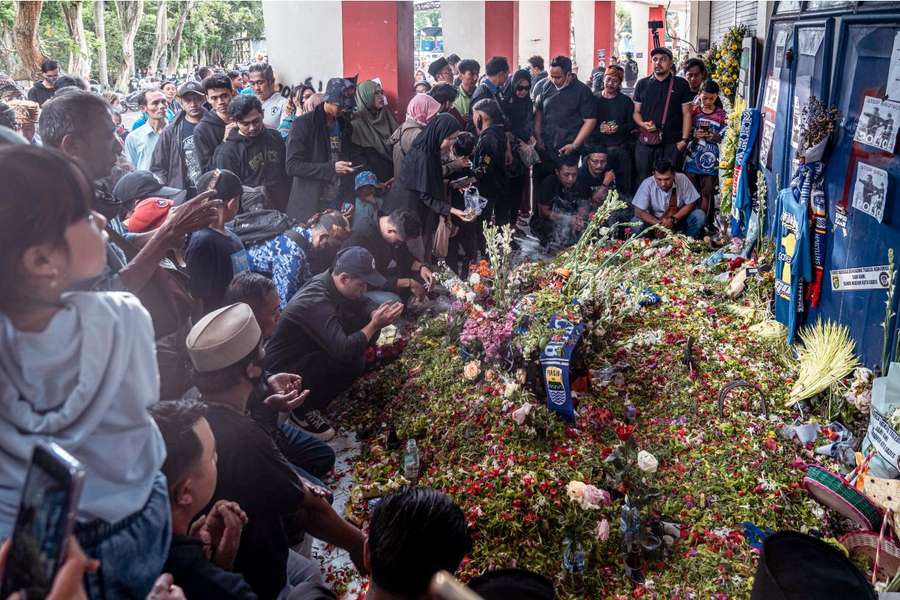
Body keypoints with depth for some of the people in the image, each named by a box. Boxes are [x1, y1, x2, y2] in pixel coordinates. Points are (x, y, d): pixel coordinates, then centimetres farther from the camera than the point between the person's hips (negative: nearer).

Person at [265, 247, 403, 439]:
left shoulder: (332, 281, -7)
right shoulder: (316, 302, -34)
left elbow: (364, 303, 7)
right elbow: (344, 350, -38)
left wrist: (378, 314, -15)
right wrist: (375, 325, -30)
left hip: (310, 351, 10)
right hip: (283, 367, -9)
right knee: (352, 362, -26)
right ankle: (304, 410, -5)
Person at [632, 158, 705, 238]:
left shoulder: (682, 179, -19)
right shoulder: (647, 184, -21)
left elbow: (690, 204, -10)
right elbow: (638, 212, -20)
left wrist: (673, 220, -22)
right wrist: (658, 223, -30)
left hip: (679, 218, 1)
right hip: (655, 220, -1)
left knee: (700, 216, -24)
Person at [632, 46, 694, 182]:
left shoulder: (681, 84, 4)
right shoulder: (642, 84, 10)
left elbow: (686, 113, 3)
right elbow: (636, 111, 13)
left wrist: (684, 139, -5)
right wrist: (643, 124, -8)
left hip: (671, 144, -2)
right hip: (645, 142, 2)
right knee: (642, 180, 4)